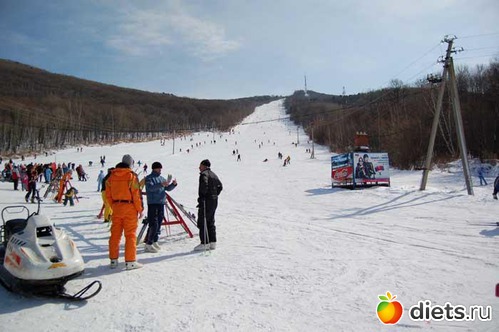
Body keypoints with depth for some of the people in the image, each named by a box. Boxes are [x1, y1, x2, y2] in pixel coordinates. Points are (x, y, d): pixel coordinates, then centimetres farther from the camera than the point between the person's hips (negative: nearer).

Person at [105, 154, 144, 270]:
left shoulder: (112, 176, 7)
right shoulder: (132, 176, -10)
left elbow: (108, 194, 10)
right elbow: (136, 194, -12)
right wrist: (140, 209, -3)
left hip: (116, 207, 5)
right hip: (129, 207, -5)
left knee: (115, 234, 12)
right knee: (130, 235, 0)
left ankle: (113, 260, 21)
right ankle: (130, 261, 2)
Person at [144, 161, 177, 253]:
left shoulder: (162, 178, 17)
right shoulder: (149, 178, -4)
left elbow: (168, 188, 18)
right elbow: (150, 187, -22)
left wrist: (173, 184, -1)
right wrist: (161, 185, -33)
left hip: (161, 203, 7)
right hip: (152, 204, -7)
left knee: (159, 224, 10)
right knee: (153, 224, -11)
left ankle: (154, 241, 21)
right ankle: (148, 244, -5)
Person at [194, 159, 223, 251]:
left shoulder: (204, 174, -10)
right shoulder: (214, 175, 17)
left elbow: (204, 185, -26)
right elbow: (220, 186, 22)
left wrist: (201, 197, -19)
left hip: (206, 201, -9)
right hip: (214, 201, 9)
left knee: (202, 222, -3)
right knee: (210, 222, 15)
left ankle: (204, 243, -3)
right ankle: (213, 242, 17)